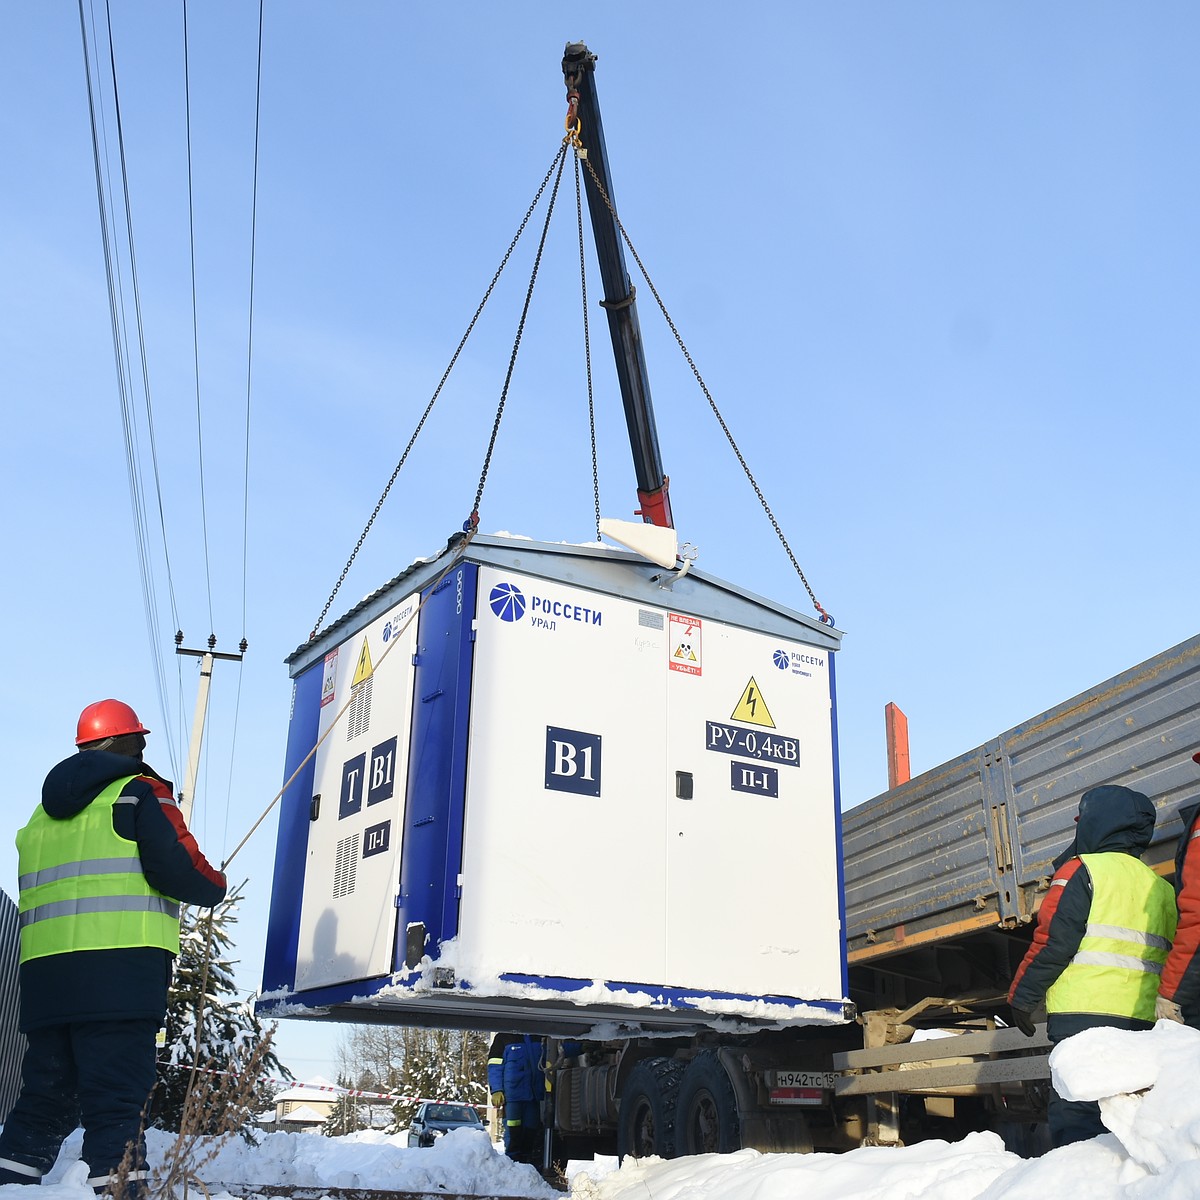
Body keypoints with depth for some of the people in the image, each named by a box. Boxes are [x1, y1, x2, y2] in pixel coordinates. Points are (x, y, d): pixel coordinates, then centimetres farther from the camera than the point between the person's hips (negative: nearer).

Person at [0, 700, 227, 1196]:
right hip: (119, 970, -7)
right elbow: (177, 868, -11)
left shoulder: (46, 811, 24)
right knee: (117, 1100, -8)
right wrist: (215, 886, 7)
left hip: (43, 971, 7)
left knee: (45, 1098, 14)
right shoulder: (141, 793, 1)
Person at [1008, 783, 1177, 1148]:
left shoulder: (1082, 870, -3)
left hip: (1083, 1013, -7)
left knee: (1076, 1117, -9)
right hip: (1144, 1020, 7)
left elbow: (1053, 941, -9)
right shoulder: (1160, 887, 18)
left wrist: (1022, 996, 0)